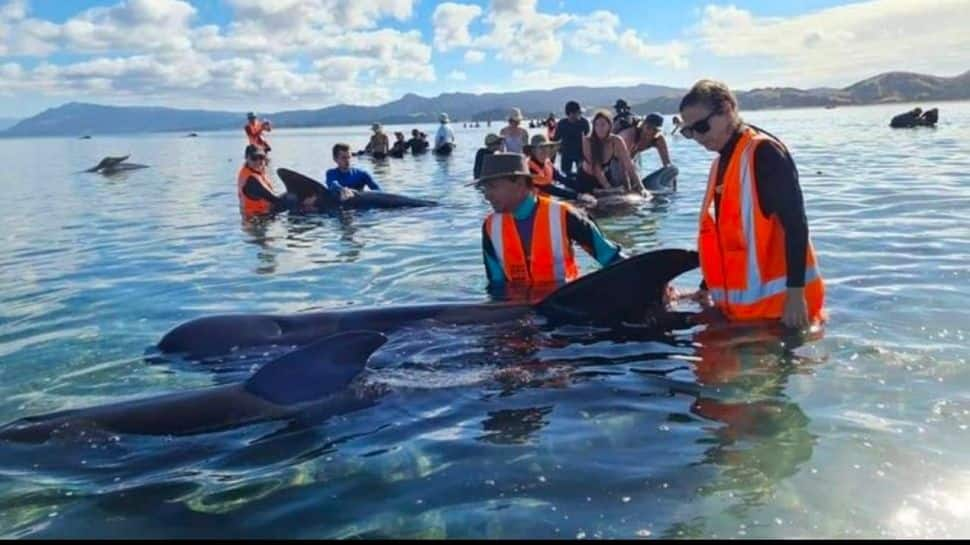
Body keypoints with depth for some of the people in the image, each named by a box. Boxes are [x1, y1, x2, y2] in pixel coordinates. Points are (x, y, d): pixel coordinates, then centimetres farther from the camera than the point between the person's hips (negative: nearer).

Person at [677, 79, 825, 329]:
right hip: (739, 304, 8)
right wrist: (707, 288, 20)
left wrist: (796, 295, -22)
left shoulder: (764, 152, -12)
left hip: (776, 301, -8)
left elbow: (795, 224, -18)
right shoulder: (721, 163, 14)